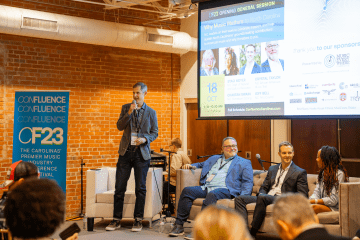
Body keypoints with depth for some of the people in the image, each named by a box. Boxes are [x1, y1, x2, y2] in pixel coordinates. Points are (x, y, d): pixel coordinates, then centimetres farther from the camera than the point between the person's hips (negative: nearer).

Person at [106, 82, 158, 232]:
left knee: (140, 188, 3)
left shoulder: (151, 112, 5)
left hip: (142, 153, -1)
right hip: (126, 152, 1)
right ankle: (116, 220, 11)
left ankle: (138, 220, 12)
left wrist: (145, 139, -13)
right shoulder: (126, 108, 8)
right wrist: (129, 113, -13)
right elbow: (119, 126, -1)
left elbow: (154, 132, 7)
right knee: (119, 187, 2)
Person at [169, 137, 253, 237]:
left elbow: (248, 182, 6)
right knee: (187, 191, -20)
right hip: (206, 187, 5)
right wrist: (190, 165, 20)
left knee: (211, 195, -38)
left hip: (225, 189, -5)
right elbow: (201, 164, 44)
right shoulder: (214, 158, 30)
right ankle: (179, 226, -20)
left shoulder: (244, 163, 16)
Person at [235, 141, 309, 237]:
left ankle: (252, 233, -31)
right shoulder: (272, 169, 24)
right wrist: (261, 194, -1)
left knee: (263, 198, -37)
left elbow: (302, 196, 0)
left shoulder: (300, 172, 7)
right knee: (240, 199, -15)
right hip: (265, 198, 6)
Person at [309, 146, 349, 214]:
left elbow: (333, 200, -16)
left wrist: (313, 201, -19)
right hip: (323, 205, 6)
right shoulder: (323, 173, 15)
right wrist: (310, 201, -16)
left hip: (335, 208, -6)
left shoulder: (339, 174, -11)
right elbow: (316, 193, 7)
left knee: (314, 207, -35)